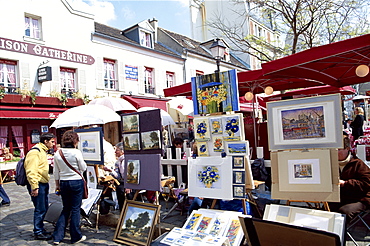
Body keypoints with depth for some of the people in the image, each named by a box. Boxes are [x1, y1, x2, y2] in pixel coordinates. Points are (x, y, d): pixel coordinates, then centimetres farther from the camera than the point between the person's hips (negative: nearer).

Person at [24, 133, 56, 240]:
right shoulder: (35, 152, -16)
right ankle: (38, 233, 11)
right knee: (40, 209, -2)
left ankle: (40, 229, 30)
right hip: (38, 185, -10)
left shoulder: (42, 151, 17)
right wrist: (34, 187, -23)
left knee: (44, 208, 16)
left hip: (44, 184, 10)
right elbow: (31, 171, -22)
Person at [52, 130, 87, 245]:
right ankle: (76, 237, 16)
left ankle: (57, 237, 18)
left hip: (63, 183, 5)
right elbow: (83, 168, -6)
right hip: (76, 182, -5)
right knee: (75, 209, 5)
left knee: (66, 209, 17)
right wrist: (83, 162, 12)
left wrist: (57, 185, 17)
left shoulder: (57, 153, 1)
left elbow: (56, 172, 8)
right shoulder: (76, 152, -14)